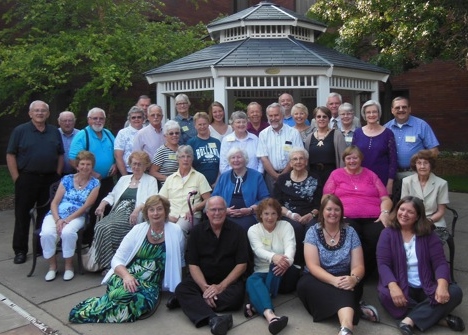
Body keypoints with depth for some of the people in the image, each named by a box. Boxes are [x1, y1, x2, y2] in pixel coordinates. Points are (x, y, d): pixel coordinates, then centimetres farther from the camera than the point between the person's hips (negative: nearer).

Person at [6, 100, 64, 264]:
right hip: (27, 178, -3)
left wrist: (57, 175, 3)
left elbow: (60, 155, 12)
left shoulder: (55, 132, 9)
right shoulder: (20, 131, -1)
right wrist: (17, 178, -8)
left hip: (50, 179, 3)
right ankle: (20, 250, 13)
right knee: (22, 215, 4)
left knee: (47, 215, 11)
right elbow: (10, 155, -3)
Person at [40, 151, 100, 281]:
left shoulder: (94, 183, 5)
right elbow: (54, 203, 6)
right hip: (56, 215, 2)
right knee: (47, 234, -28)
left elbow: (86, 206, -5)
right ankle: (52, 266, -5)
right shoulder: (67, 179, 10)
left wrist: (68, 219, -14)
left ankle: (69, 266, -11)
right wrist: (58, 219, -12)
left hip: (77, 217, -2)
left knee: (67, 232, -34)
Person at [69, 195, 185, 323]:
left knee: (143, 297, -35)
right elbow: (117, 259, -2)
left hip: (150, 284, 1)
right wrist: (126, 275, -23)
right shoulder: (138, 230, 1)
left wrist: (176, 288, 0)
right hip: (127, 277, -1)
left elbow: (179, 261, 11)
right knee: (124, 293, -38)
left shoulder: (175, 231, 0)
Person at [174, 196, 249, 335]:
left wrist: (221, 286, -18)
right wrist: (205, 287, -21)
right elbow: (193, 264, -4)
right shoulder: (197, 231, 0)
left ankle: (192, 302, -19)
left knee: (236, 296, -32)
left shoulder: (237, 231, -3)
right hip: (202, 279, 1)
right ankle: (213, 319, -48)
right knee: (181, 290, -28)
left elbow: (242, 264, -6)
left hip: (229, 280, -1)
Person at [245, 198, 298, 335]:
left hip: (283, 273, 0)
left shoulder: (286, 226, 2)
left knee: (277, 265, -35)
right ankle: (270, 315, -60)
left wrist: (286, 260, -44)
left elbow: (290, 246, -18)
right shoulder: (253, 229, 1)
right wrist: (274, 257, -45)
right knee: (251, 281, -34)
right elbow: (259, 250, -19)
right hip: (262, 273, 0)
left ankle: (257, 305, -34)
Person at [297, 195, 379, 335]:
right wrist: (333, 280, -34)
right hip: (318, 280, -1)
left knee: (344, 288, -34)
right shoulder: (313, 232, -5)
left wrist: (353, 279, -32)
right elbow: (313, 266, -15)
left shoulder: (350, 232, -1)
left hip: (344, 279, 1)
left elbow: (358, 266, -7)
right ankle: (356, 309, -24)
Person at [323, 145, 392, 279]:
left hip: (373, 218, 2)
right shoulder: (336, 174, 21)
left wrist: (385, 213, -3)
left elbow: (385, 198, 19)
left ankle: (366, 273, -11)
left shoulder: (370, 175, 25)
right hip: (346, 218, -1)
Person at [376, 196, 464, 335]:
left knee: (454, 292, -23)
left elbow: (440, 262, -4)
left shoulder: (428, 234, 3)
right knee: (386, 295, -34)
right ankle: (436, 316, -22)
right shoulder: (388, 233, -2)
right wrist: (393, 286, -31)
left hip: (427, 288, 2)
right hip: (401, 289, -2)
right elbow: (383, 264, -11)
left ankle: (410, 320, -29)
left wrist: (442, 285, -26)